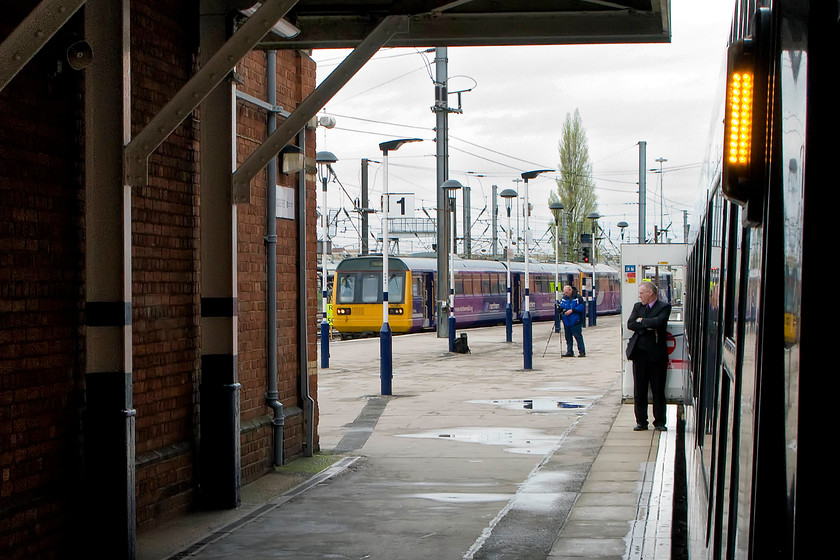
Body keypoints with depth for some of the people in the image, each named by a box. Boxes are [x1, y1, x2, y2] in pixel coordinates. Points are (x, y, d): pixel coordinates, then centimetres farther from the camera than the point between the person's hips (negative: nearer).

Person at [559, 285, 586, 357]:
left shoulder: (578, 298, -5)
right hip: (566, 322, 6)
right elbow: (560, 307, 20)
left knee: (578, 337, -5)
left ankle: (582, 352, -1)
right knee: (568, 338, 8)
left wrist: (572, 310, -18)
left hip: (575, 322, -6)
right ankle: (569, 352, 14)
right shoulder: (563, 298, 12)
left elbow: (581, 307, -12)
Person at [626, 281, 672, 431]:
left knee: (658, 389, 3)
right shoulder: (638, 306, 12)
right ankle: (641, 421, 13)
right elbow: (630, 324, 0)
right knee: (639, 389, 5)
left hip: (657, 355, -4)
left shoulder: (664, 307, -2)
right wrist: (648, 326, -12)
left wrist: (642, 321, -6)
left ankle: (659, 421, 11)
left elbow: (659, 322, -20)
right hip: (640, 353, 4)